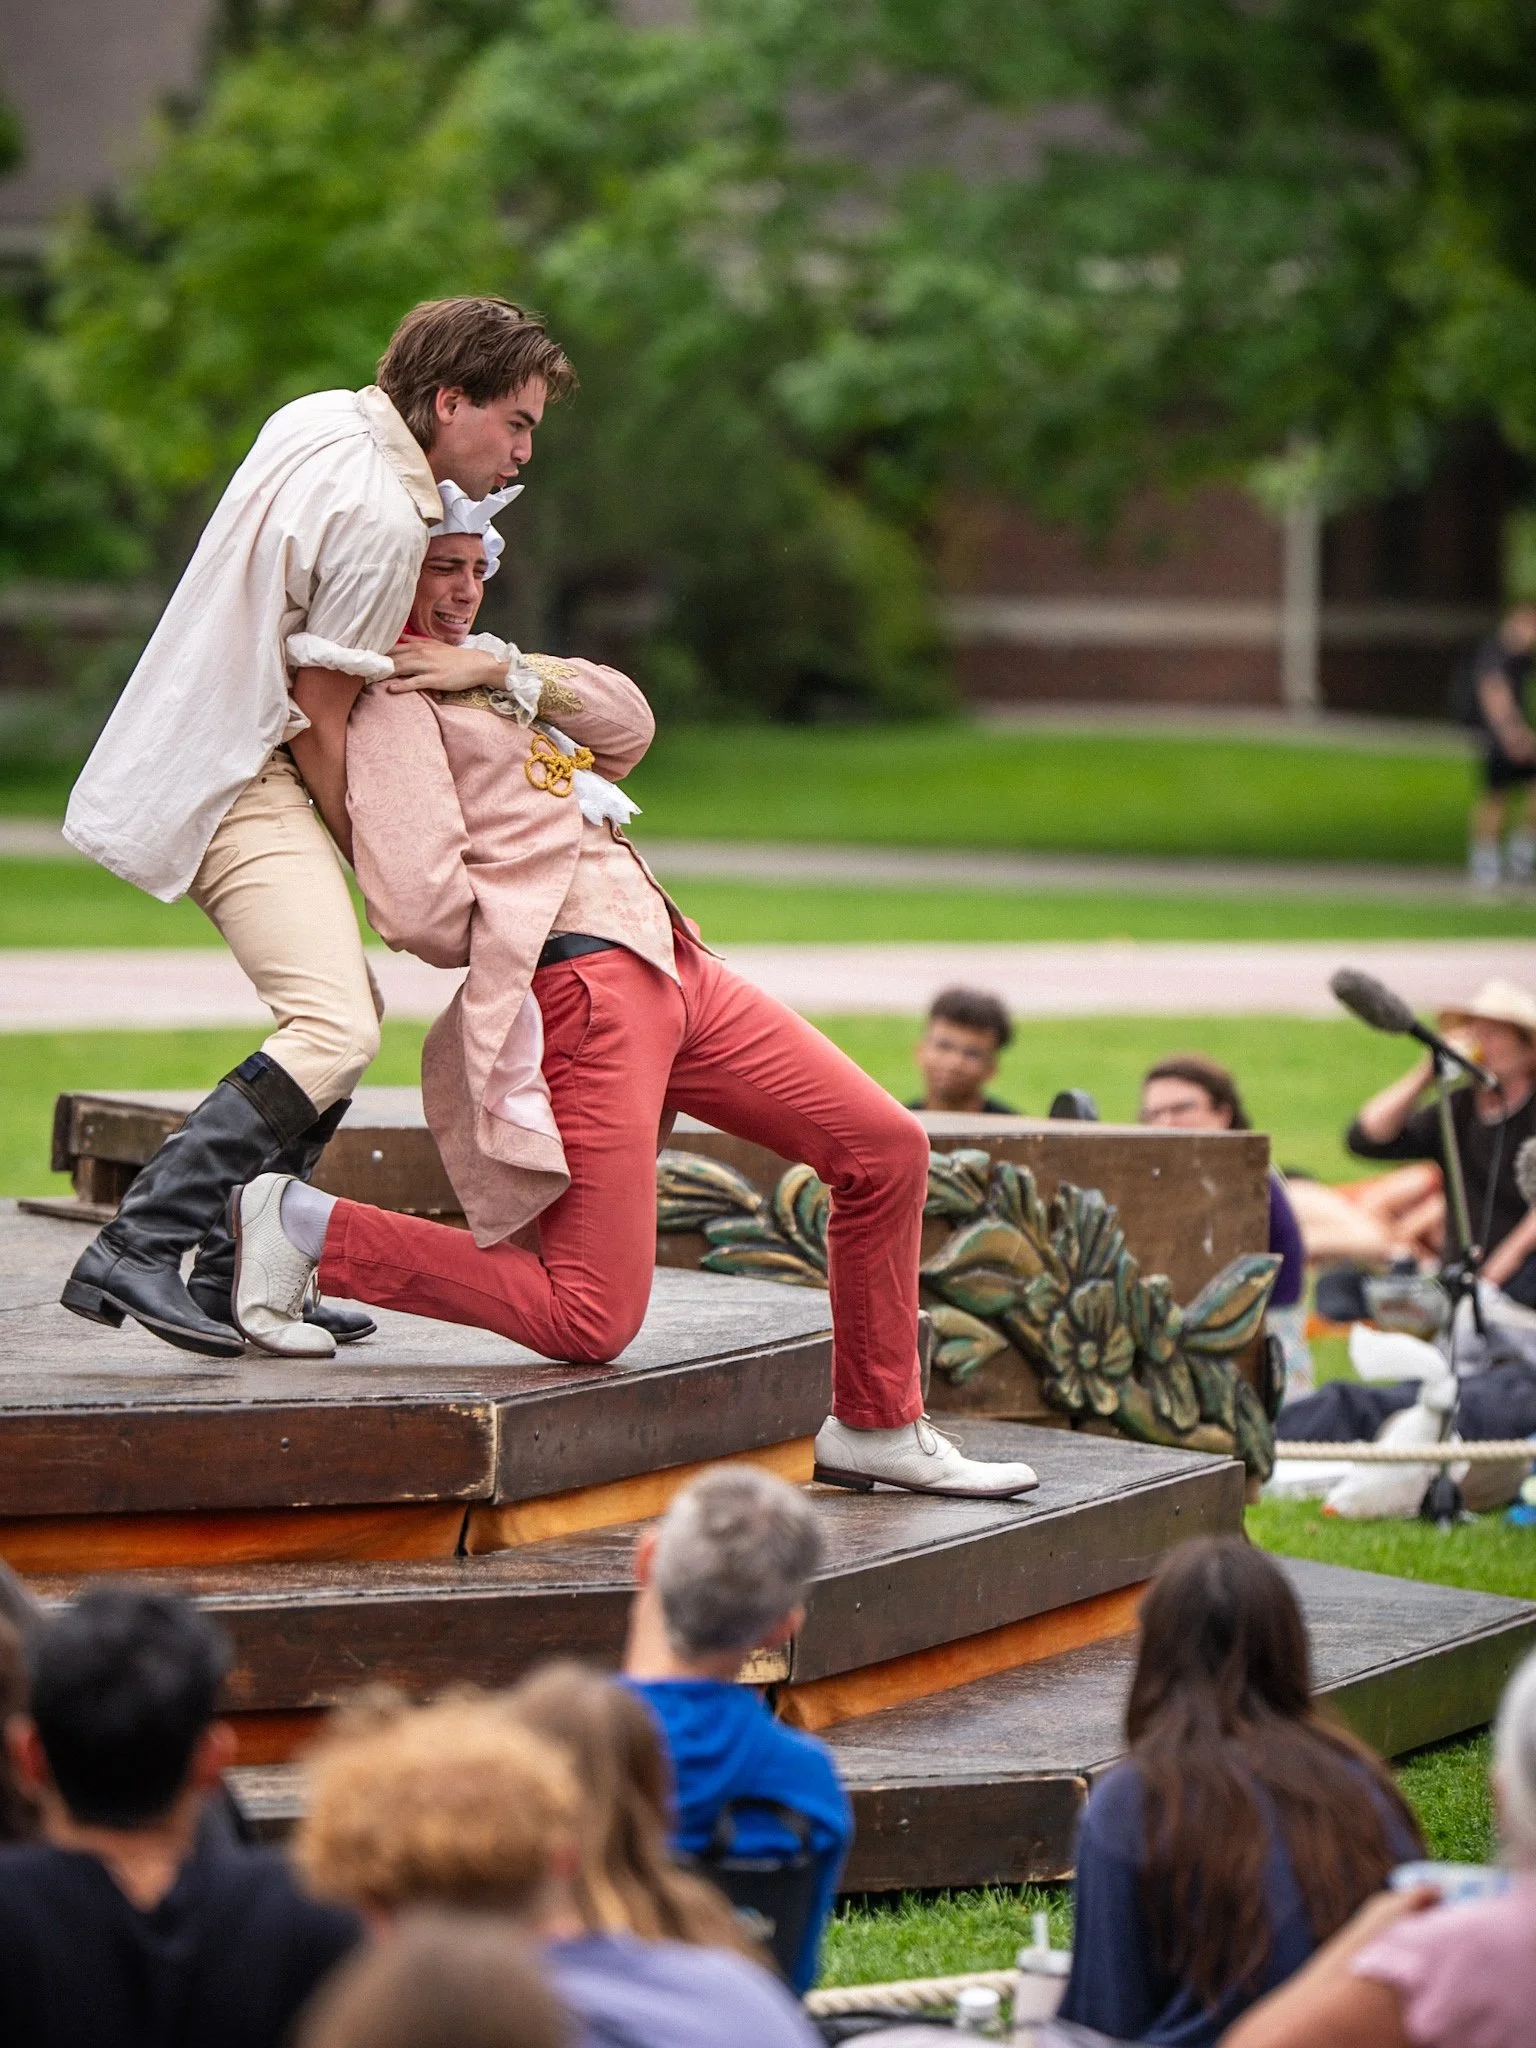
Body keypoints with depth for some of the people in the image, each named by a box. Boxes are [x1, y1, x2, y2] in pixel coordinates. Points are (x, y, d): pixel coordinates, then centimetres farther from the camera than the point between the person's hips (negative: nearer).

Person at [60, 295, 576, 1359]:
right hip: (237, 780, -11)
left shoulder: (319, 417, 9)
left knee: (349, 1005, 16)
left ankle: (234, 1274, 16)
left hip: (206, 745, 11)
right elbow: (320, 714, -15)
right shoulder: (380, 521, -20)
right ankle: (133, 1252, -24)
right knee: (335, 1032, -22)